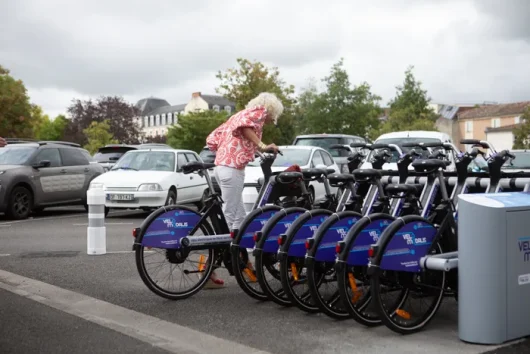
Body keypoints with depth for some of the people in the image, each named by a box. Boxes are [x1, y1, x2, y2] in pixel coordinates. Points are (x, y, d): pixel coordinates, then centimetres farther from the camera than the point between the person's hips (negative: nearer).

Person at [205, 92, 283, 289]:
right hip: (232, 168, -9)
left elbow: (213, 138, 22)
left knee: (239, 218, 14)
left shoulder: (241, 114, 28)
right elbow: (244, 125, -21)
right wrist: (262, 146, -24)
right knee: (230, 219, -8)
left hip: (222, 166, 9)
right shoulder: (259, 111, 3)